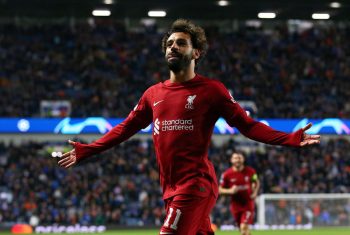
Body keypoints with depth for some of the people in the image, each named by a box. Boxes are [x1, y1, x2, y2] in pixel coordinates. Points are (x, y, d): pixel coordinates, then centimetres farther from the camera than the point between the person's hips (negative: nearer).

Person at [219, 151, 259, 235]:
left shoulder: (250, 171, -5)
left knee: (244, 227, -17)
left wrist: (255, 193, -4)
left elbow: (257, 182, 14)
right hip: (235, 205, 2)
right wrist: (230, 191, -20)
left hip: (248, 204, -2)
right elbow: (220, 190, -1)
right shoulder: (226, 174, -8)